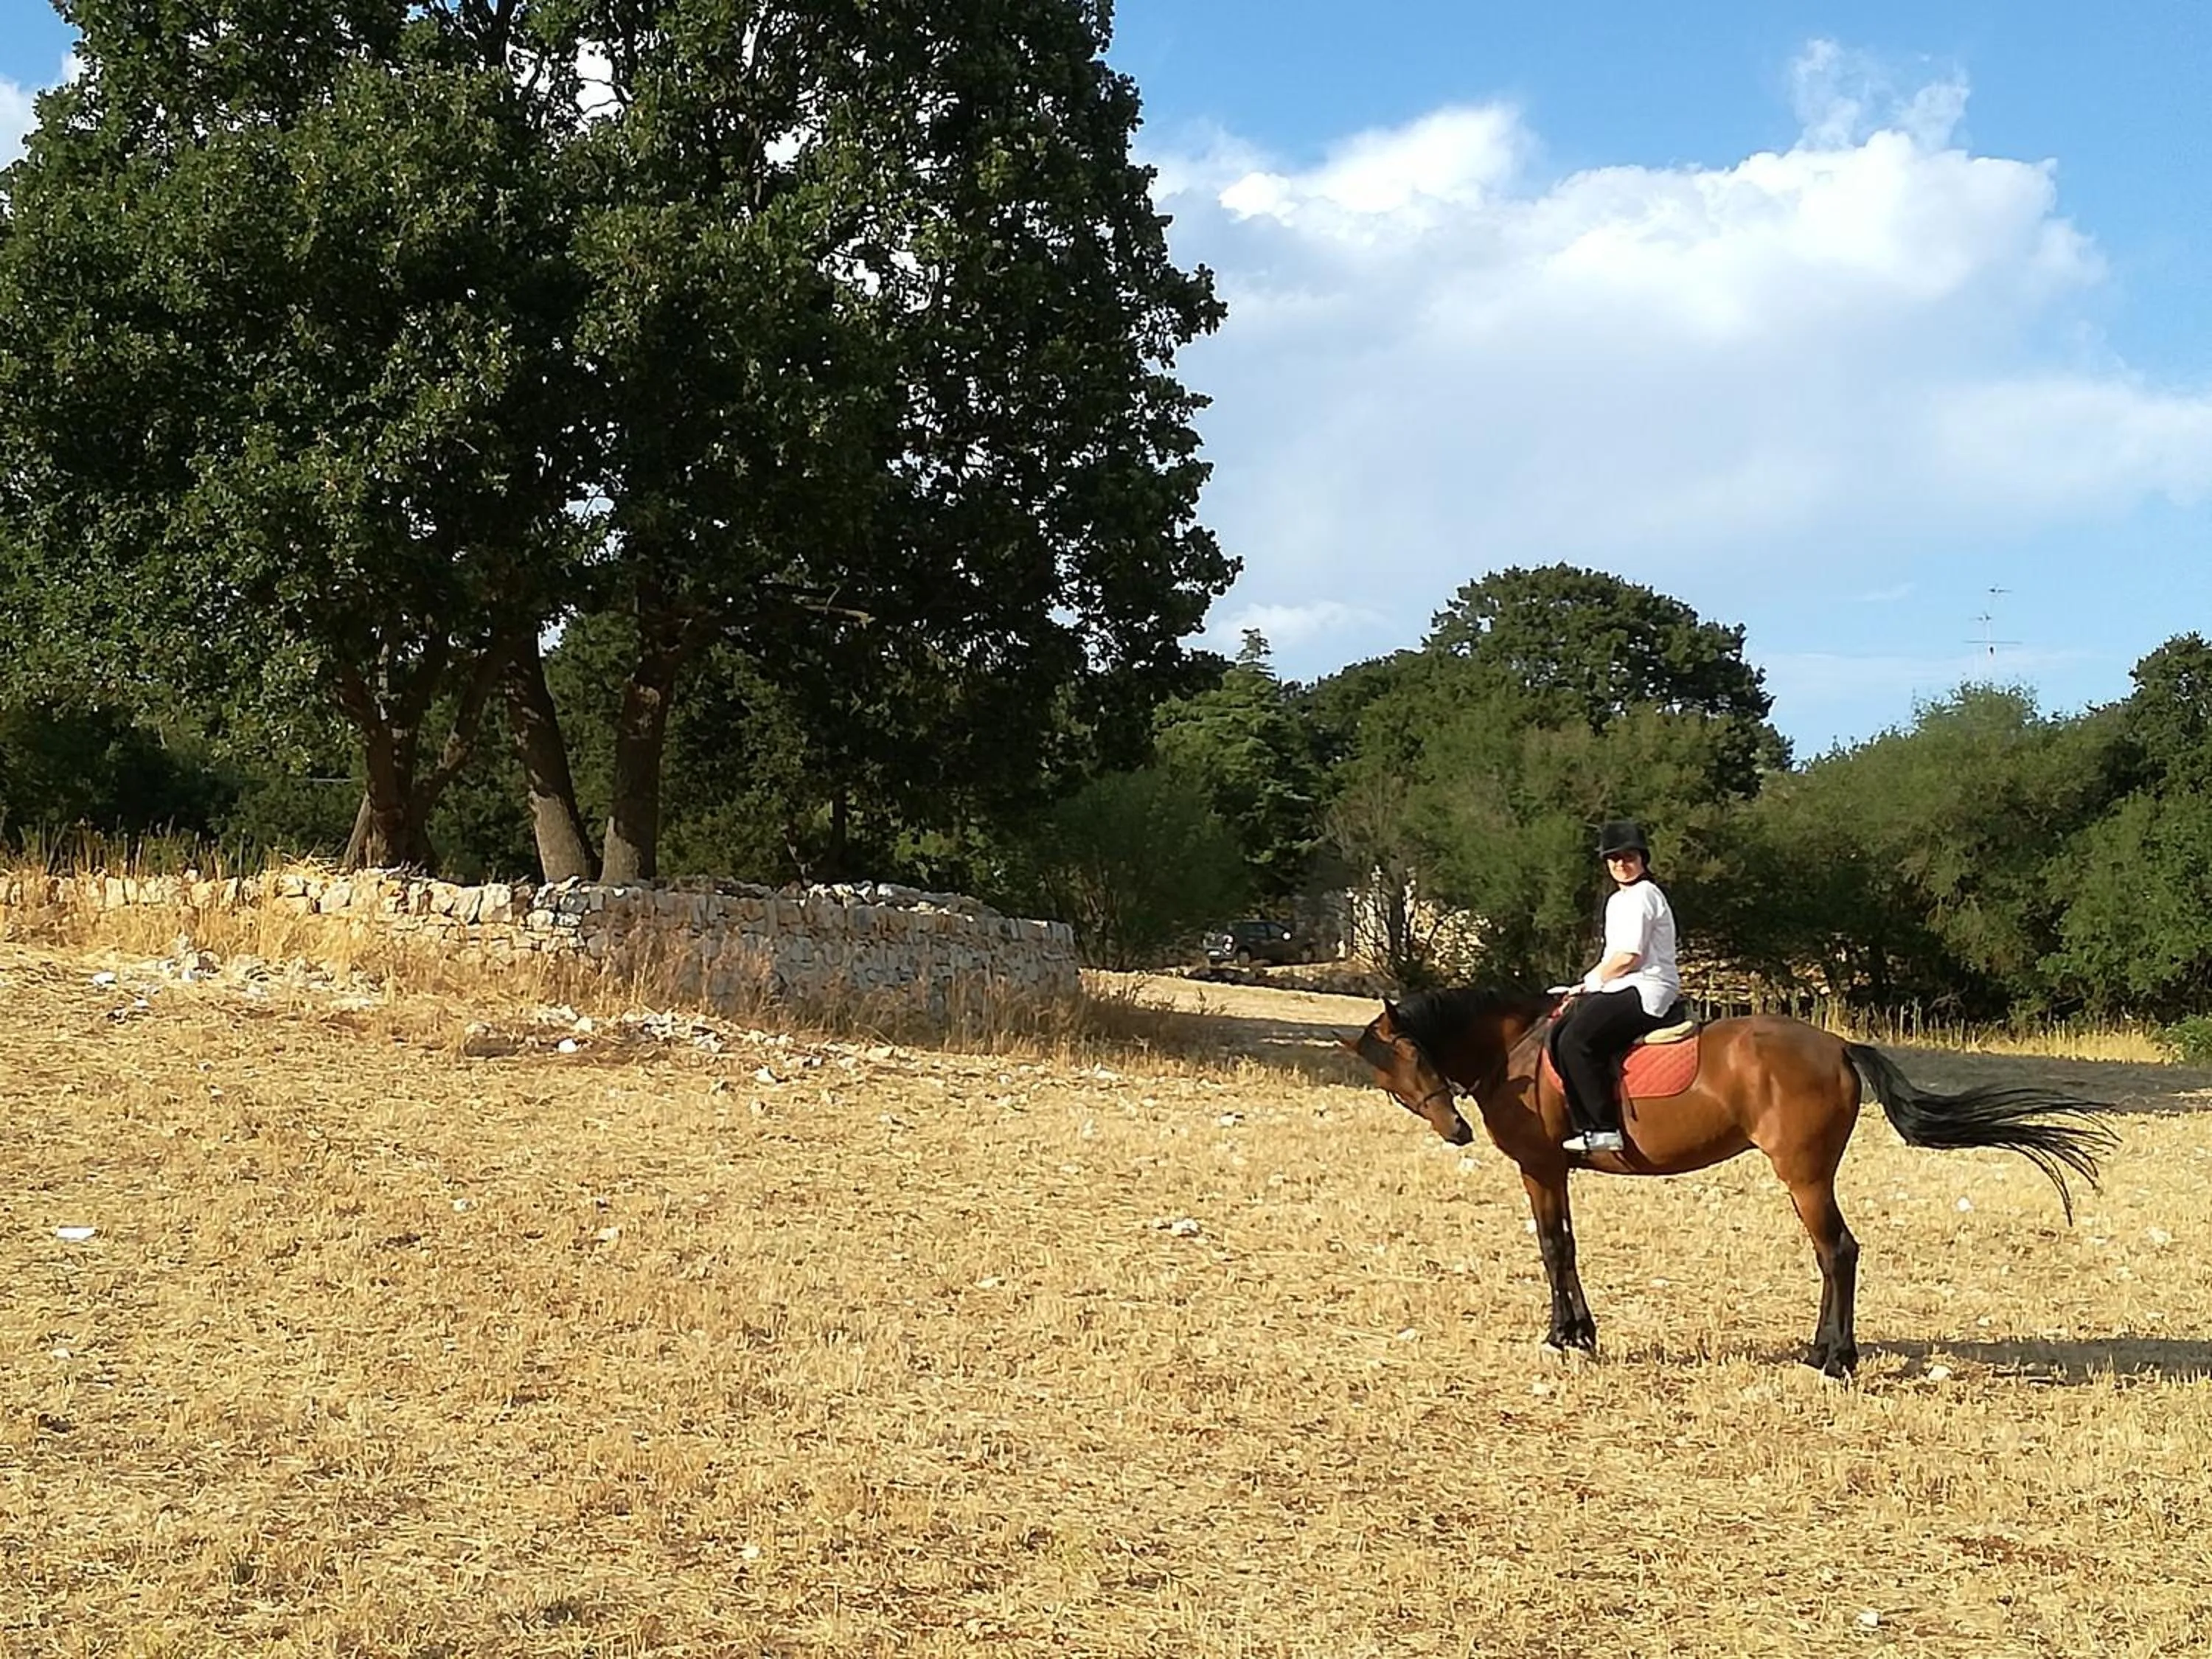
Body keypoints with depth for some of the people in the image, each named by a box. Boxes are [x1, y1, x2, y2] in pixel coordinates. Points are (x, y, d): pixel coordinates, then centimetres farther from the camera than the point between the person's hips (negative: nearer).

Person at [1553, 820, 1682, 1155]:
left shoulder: (1642, 896, -10)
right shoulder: (1619, 900, 22)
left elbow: (1628, 958, -16)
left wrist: (1589, 983, -3)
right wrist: (1588, 985, 9)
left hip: (1647, 991, -10)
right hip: (1624, 989, 10)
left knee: (1576, 1041, -25)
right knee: (1558, 1035, -1)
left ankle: (1604, 1129, -24)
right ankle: (1584, 1122, -2)